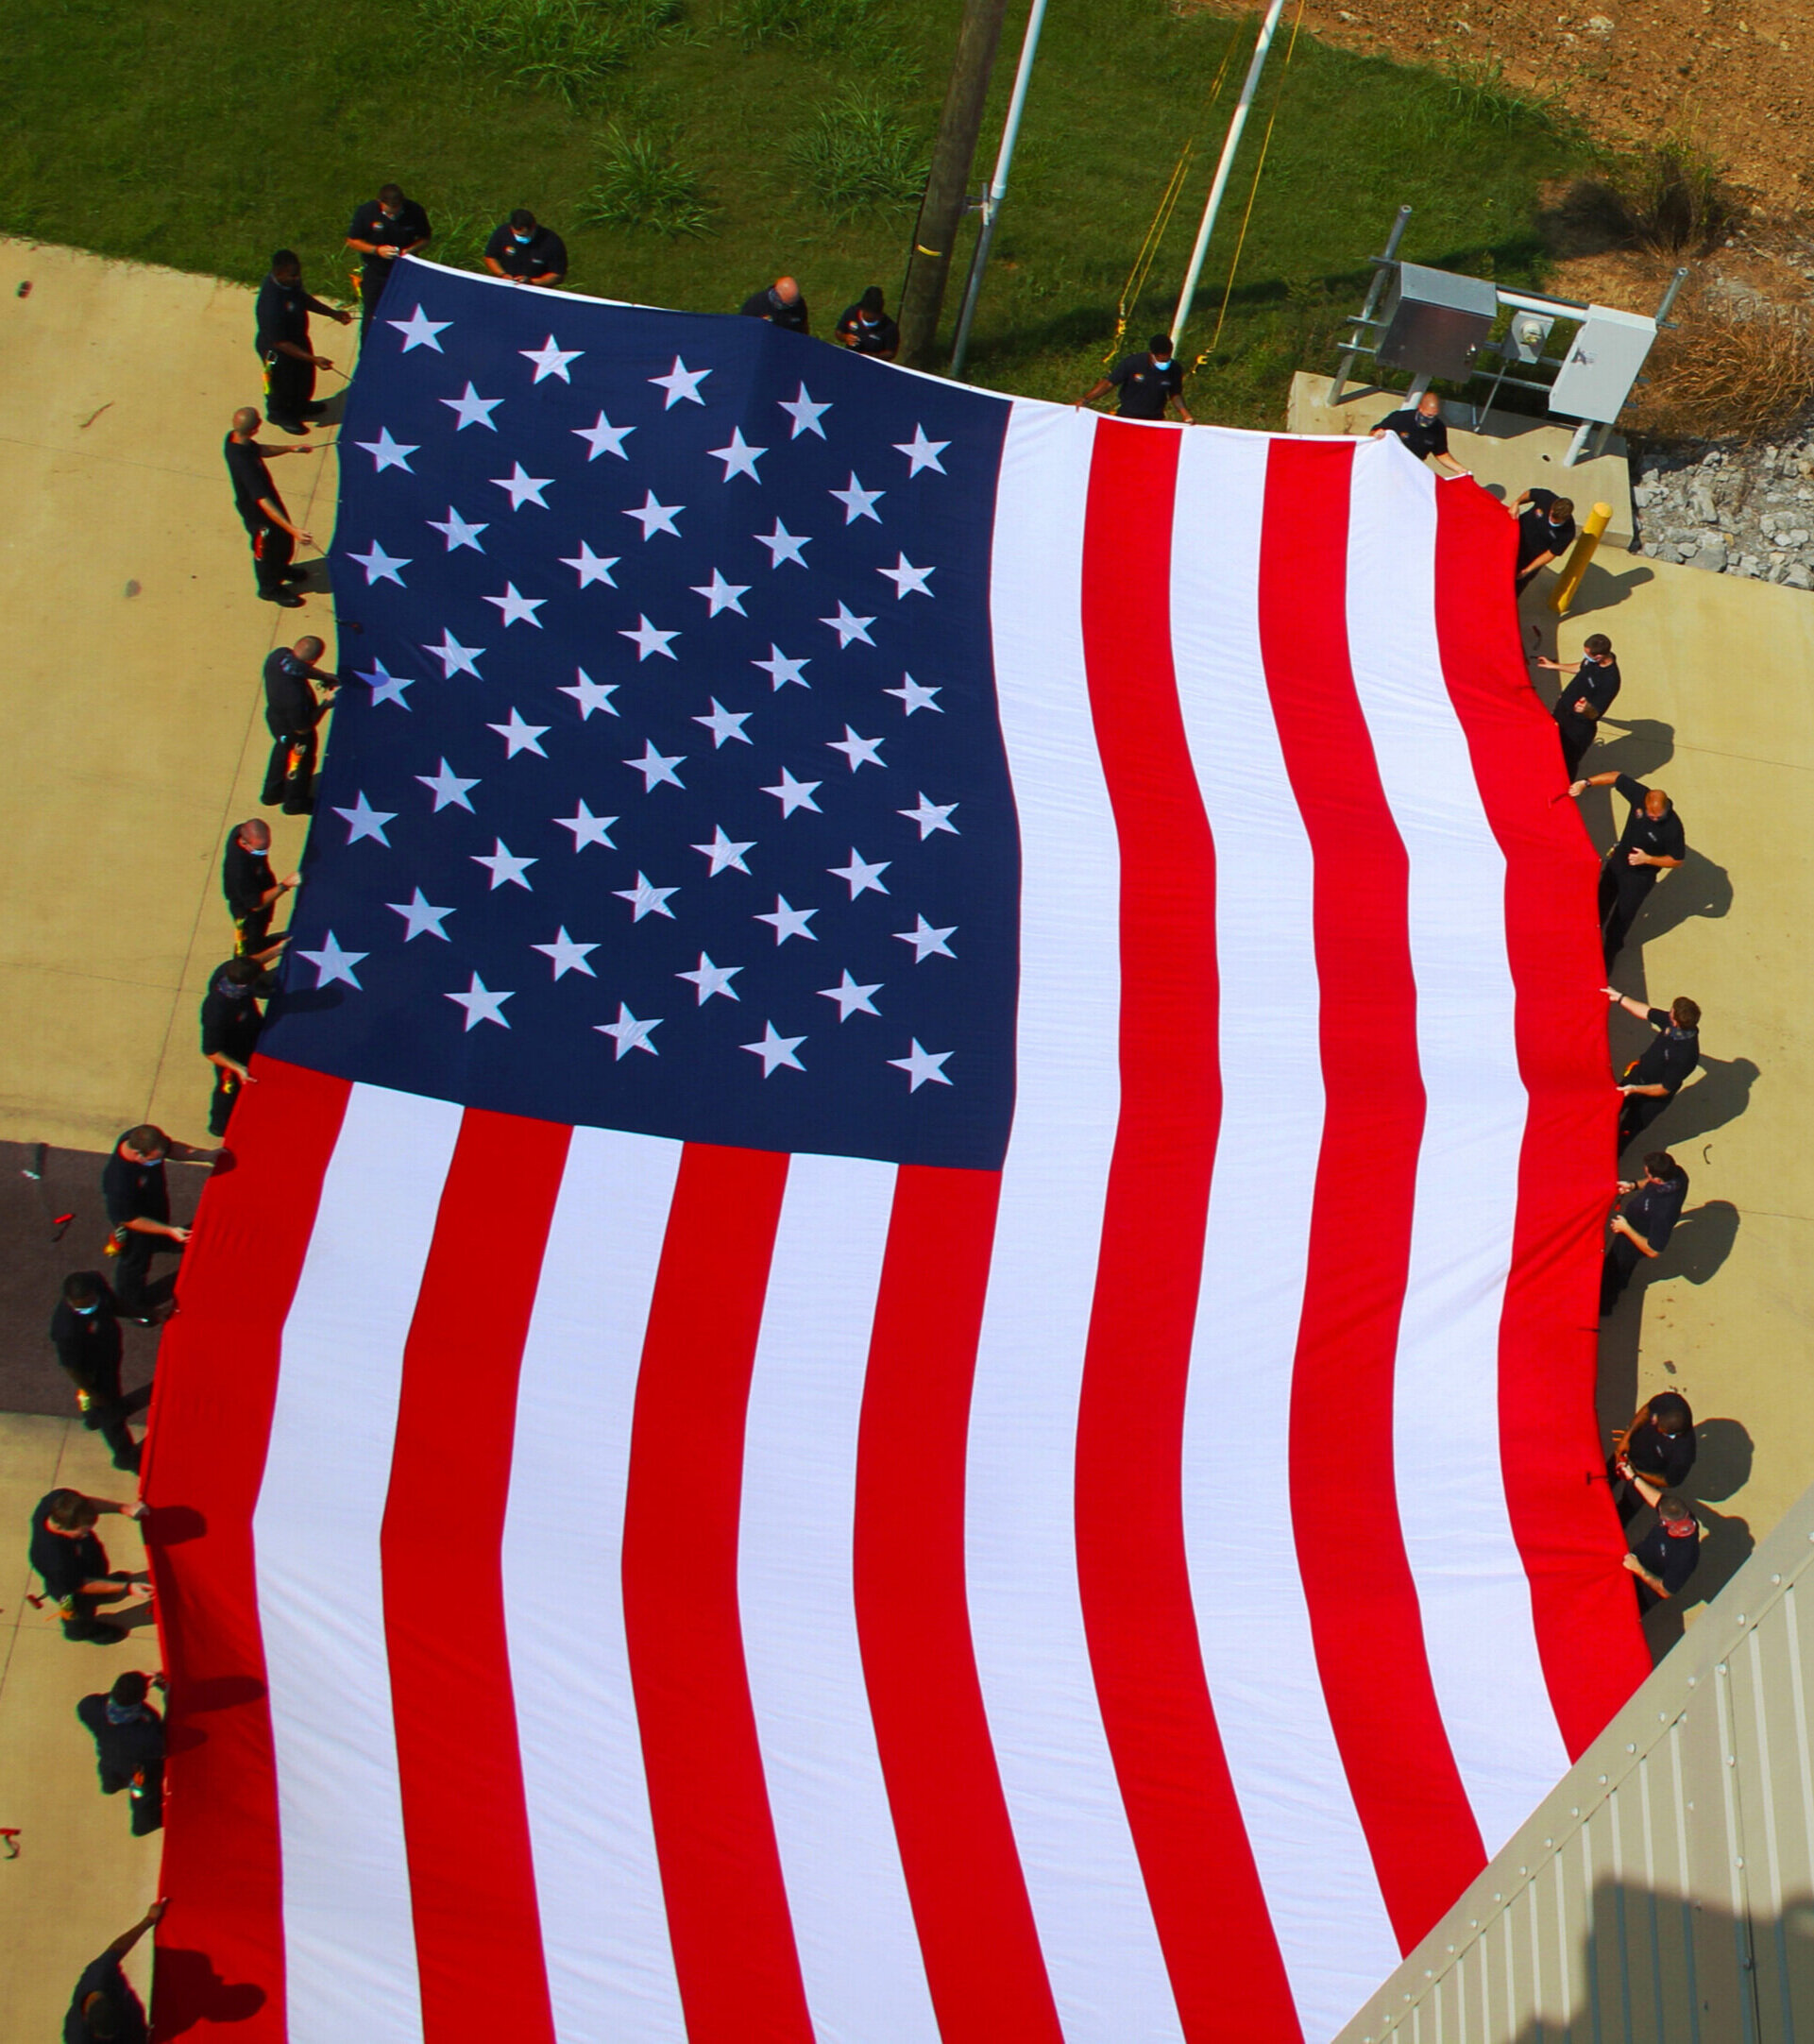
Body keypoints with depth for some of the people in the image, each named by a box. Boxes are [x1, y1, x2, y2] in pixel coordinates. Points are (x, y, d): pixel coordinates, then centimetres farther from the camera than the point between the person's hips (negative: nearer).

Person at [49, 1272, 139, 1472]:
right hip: (94, 1371, -6)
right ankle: (126, 1456, 43)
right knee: (110, 1414, 17)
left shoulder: (96, 1281, -28)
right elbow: (70, 1367, -27)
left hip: (110, 1354, 6)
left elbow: (113, 1304, -5)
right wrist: (92, 1393, -14)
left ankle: (93, 1417, 67)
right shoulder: (67, 1328, -44)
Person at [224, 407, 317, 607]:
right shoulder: (243, 463, -42)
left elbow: (259, 450, 8)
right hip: (258, 514, -8)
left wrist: (290, 449, 4)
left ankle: (280, 569, 59)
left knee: (284, 539, 30)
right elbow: (263, 502, -43)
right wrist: (293, 530, -47)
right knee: (267, 549, 19)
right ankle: (270, 588, 46)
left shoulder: (234, 439, -15)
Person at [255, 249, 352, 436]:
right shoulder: (271, 303, -42)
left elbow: (303, 299, 5)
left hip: (298, 339, 8)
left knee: (305, 377, 31)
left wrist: (333, 313, -2)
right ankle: (281, 415, 52)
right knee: (283, 384, 21)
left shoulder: (290, 282, -18)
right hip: (278, 353, -7)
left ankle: (300, 406, 61)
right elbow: (281, 343, -35)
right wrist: (314, 359, -37)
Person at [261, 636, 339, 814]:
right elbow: (303, 728, -29)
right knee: (300, 761, 24)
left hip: (274, 715, 7)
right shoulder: (296, 697, -47)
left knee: (282, 750, 35)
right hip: (292, 733, -7)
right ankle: (295, 802, 53)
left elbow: (302, 668, -2)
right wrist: (326, 703, -24)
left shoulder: (280, 655, -27)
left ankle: (272, 793, 61)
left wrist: (325, 676, -11)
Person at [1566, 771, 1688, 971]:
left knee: (1621, 918, 11)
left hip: (1640, 877, -5)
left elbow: (1677, 860, -19)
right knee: (1601, 904, 24)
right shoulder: (1640, 795, -24)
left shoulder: (1673, 827, -33)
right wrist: (1586, 783, -18)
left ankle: (1608, 956, 37)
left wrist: (1647, 859, -28)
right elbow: (1616, 777, -9)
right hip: (1618, 862, 5)